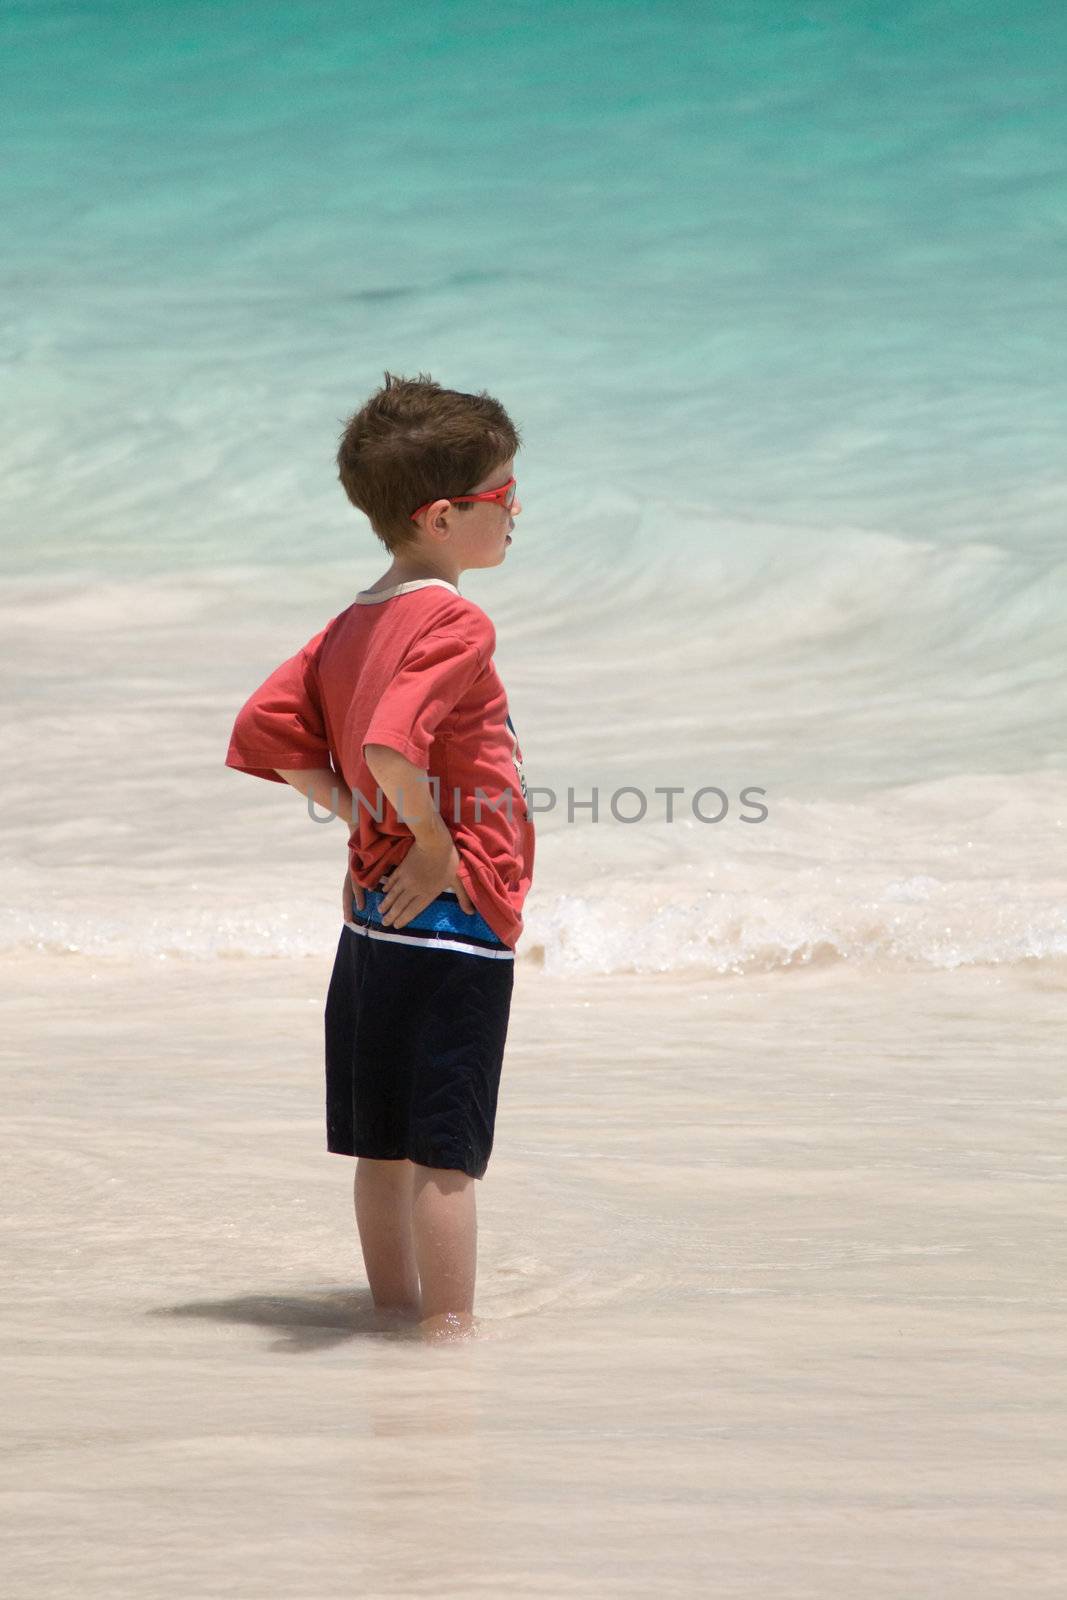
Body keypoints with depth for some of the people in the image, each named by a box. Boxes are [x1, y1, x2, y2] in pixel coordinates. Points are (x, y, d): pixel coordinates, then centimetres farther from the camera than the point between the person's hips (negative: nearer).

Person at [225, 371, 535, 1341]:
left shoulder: (352, 626, 9)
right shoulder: (455, 624, -17)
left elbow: (263, 732, 11)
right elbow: (390, 748, -32)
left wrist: (361, 815, 10)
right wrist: (435, 848, -18)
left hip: (374, 916, 8)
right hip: (453, 924, -8)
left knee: (384, 1144, 15)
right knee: (448, 1150, -4)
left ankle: (397, 1313, 25)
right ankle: (451, 1335, 0)